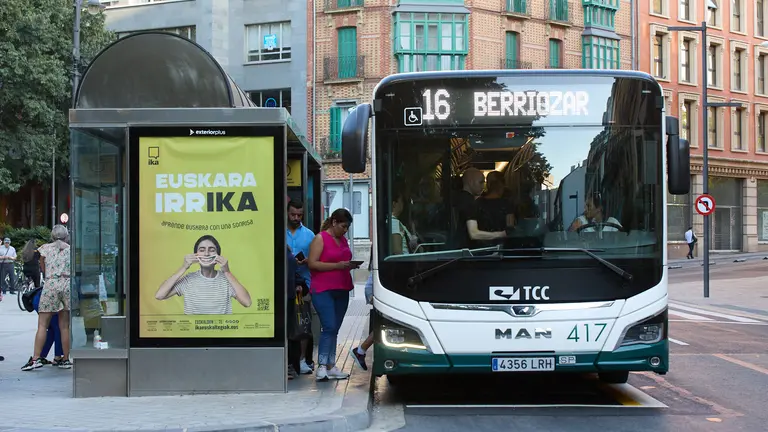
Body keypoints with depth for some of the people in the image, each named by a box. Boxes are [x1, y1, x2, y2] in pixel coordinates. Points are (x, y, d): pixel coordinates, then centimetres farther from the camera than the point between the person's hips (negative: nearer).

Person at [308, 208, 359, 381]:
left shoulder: (343, 240, 18)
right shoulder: (320, 238, -4)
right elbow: (312, 263, -12)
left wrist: (350, 265, 6)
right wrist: (337, 265, -18)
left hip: (342, 289, 7)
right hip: (323, 290, -7)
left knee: (335, 329, 8)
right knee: (329, 327, -15)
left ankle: (331, 366, 13)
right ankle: (322, 367, -12)